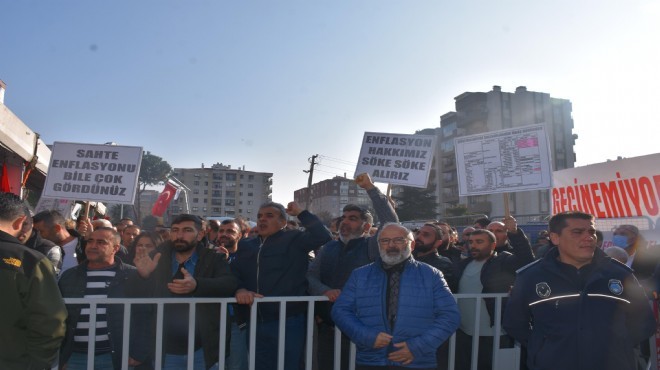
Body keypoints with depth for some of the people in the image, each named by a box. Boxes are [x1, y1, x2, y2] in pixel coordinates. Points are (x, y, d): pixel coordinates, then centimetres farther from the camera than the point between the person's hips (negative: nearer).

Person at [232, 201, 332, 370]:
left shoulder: (294, 239, 0)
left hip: (288, 323, -5)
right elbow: (234, 274, 8)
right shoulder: (246, 245, 15)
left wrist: (300, 213, -8)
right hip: (256, 324, 5)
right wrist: (240, 289, -13)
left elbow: (322, 236, -15)